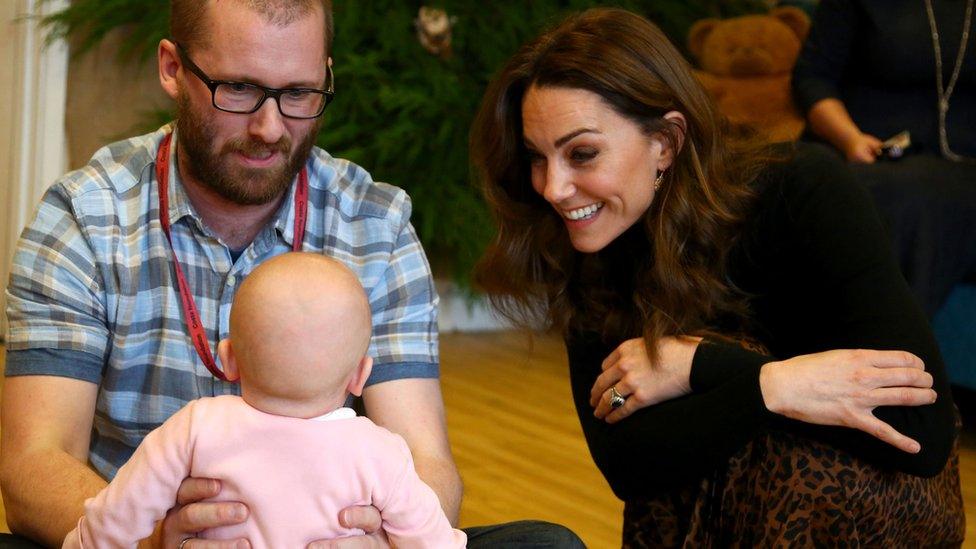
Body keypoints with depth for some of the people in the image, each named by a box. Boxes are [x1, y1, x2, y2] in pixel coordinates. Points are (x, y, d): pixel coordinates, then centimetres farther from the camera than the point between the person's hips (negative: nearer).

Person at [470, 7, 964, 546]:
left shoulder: (802, 192, -22)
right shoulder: (591, 261, -10)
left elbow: (922, 434, -30)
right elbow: (622, 465, -19)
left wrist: (696, 366, -29)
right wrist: (776, 386, -33)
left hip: (885, 505, -3)